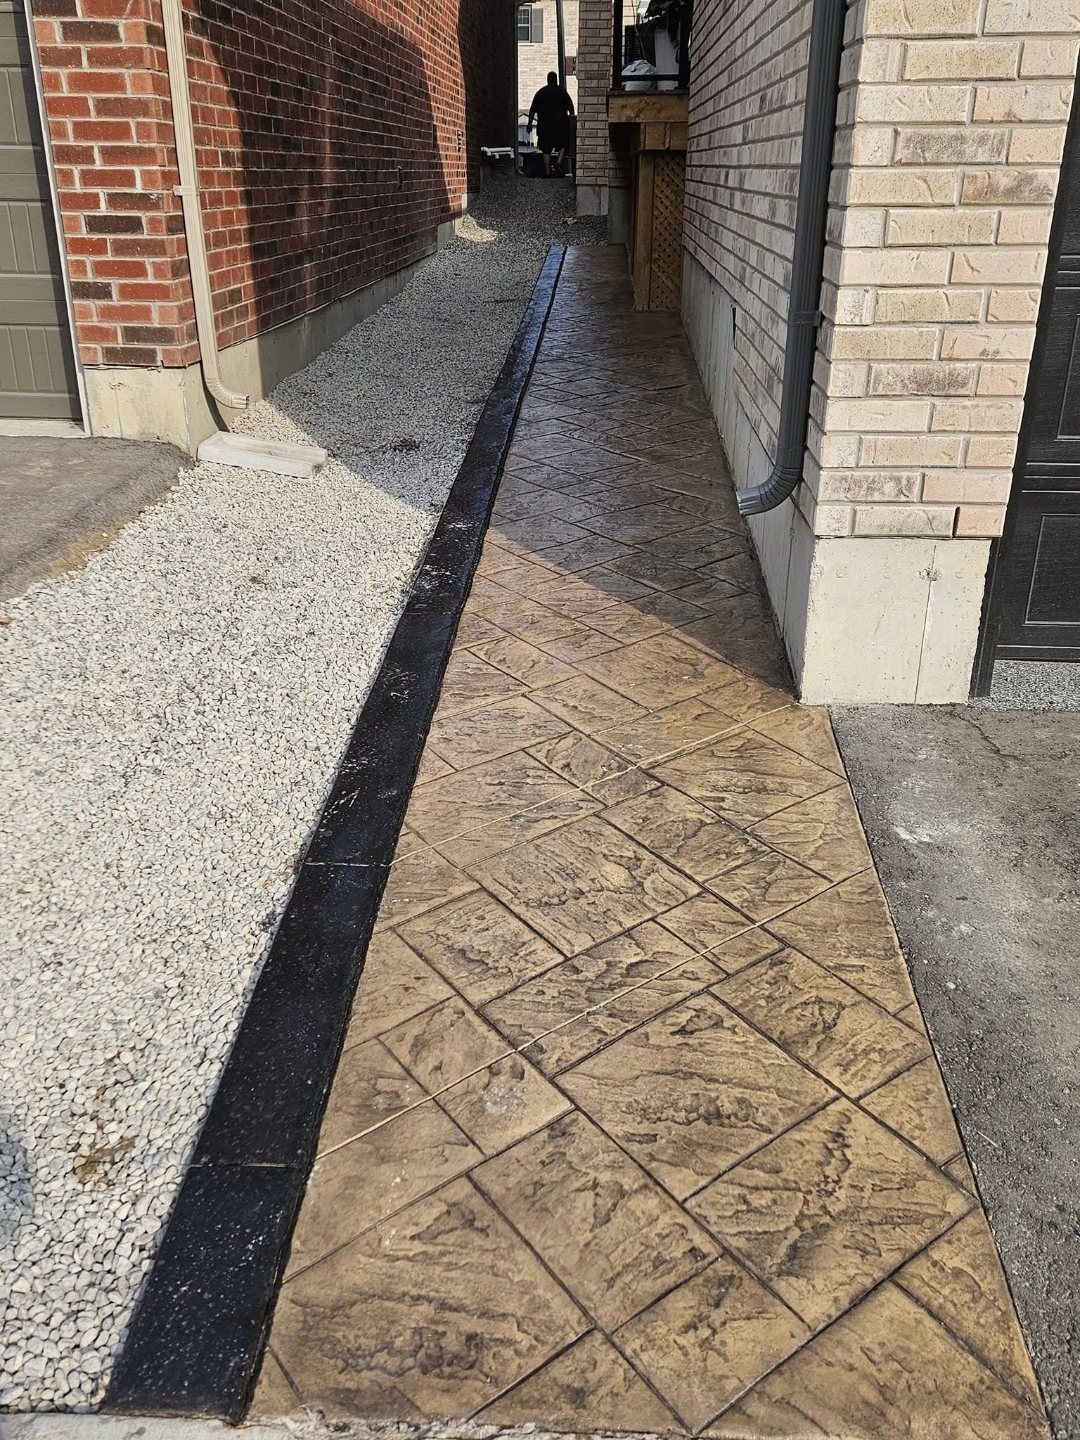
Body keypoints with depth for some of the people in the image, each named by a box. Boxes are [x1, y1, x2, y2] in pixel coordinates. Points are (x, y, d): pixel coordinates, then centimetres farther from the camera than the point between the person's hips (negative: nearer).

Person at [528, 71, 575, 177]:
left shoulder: (540, 92, 8)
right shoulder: (561, 91, 1)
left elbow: (532, 110, 8)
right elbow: (570, 106, 0)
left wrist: (530, 123, 12)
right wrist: (571, 116, 14)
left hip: (544, 125, 2)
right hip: (560, 124, -2)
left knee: (546, 149, 5)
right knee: (562, 146, 10)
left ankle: (547, 172, 1)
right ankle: (559, 163, -15)